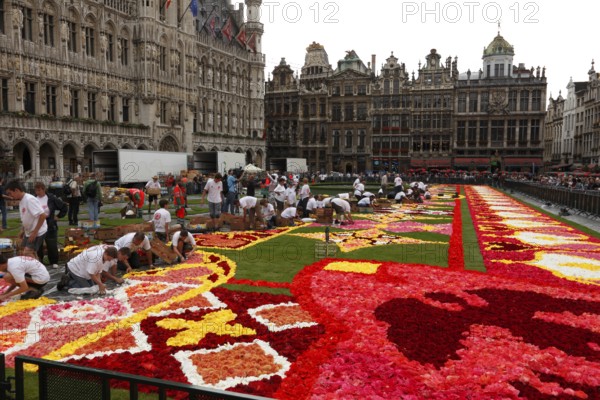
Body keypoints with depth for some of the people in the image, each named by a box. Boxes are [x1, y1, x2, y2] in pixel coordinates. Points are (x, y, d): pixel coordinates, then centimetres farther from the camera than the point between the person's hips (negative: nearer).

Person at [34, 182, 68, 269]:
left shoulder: (51, 198, -5)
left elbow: (64, 207, 2)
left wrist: (58, 216, 0)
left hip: (50, 225, -2)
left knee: (52, 244, 2)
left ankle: (54, 262, 16)